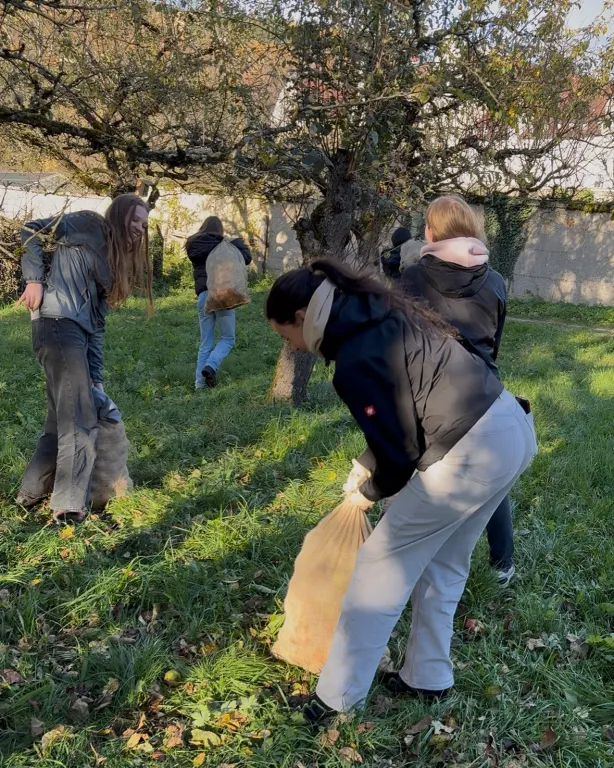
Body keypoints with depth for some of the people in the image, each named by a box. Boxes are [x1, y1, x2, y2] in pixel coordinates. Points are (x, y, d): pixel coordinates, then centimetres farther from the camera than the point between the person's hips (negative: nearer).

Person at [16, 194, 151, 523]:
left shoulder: (116, 261, 25)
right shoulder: (89, 225, 5)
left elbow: (97, 322, 20)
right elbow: (31, 231, -1)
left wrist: (96, 377, 14)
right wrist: (35, 279, -10)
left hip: (77, 333, 9)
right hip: (58, 324, -9)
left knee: (62, 419, 12)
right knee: (80, 419, -10)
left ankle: (32, 493, 25)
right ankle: (70, 506, -5)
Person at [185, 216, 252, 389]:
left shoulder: (193, 246, 11)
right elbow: (247, 258, -1)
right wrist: (238, 242, 17)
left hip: (203, 295, 4)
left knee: (205, 342, 11)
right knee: (227, 338, 9)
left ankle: (200, 384, 5)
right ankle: (211, 366, -16)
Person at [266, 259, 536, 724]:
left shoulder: (355, 363, -16)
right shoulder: (376, 315, 12)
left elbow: (399, 451, -9)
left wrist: (369, 493, 10)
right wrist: (367, 467, 22)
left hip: (471, 453, -9)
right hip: (514, 425, 10)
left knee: (382, 563, 4)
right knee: (444, 563, 22)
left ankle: (339, 696, 15)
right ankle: (428, 678, 36)